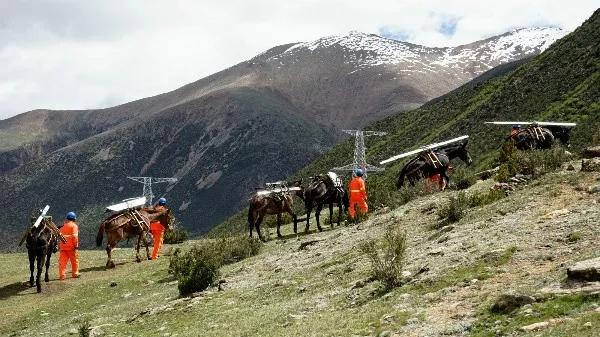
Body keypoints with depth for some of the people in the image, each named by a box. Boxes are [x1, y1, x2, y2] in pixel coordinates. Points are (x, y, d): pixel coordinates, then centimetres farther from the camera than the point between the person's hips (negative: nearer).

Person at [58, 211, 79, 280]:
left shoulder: (63, 226, 13)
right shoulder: (74, 225, -4)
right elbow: (75, 236, -13)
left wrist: (59, 246, 20)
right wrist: (76, 245, -13)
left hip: (63, 246, 5)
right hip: (71, 246, -4)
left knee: (62, 261, 4)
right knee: (74, 260, 9)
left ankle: (61, 275, 0)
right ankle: (75, 274, 16)